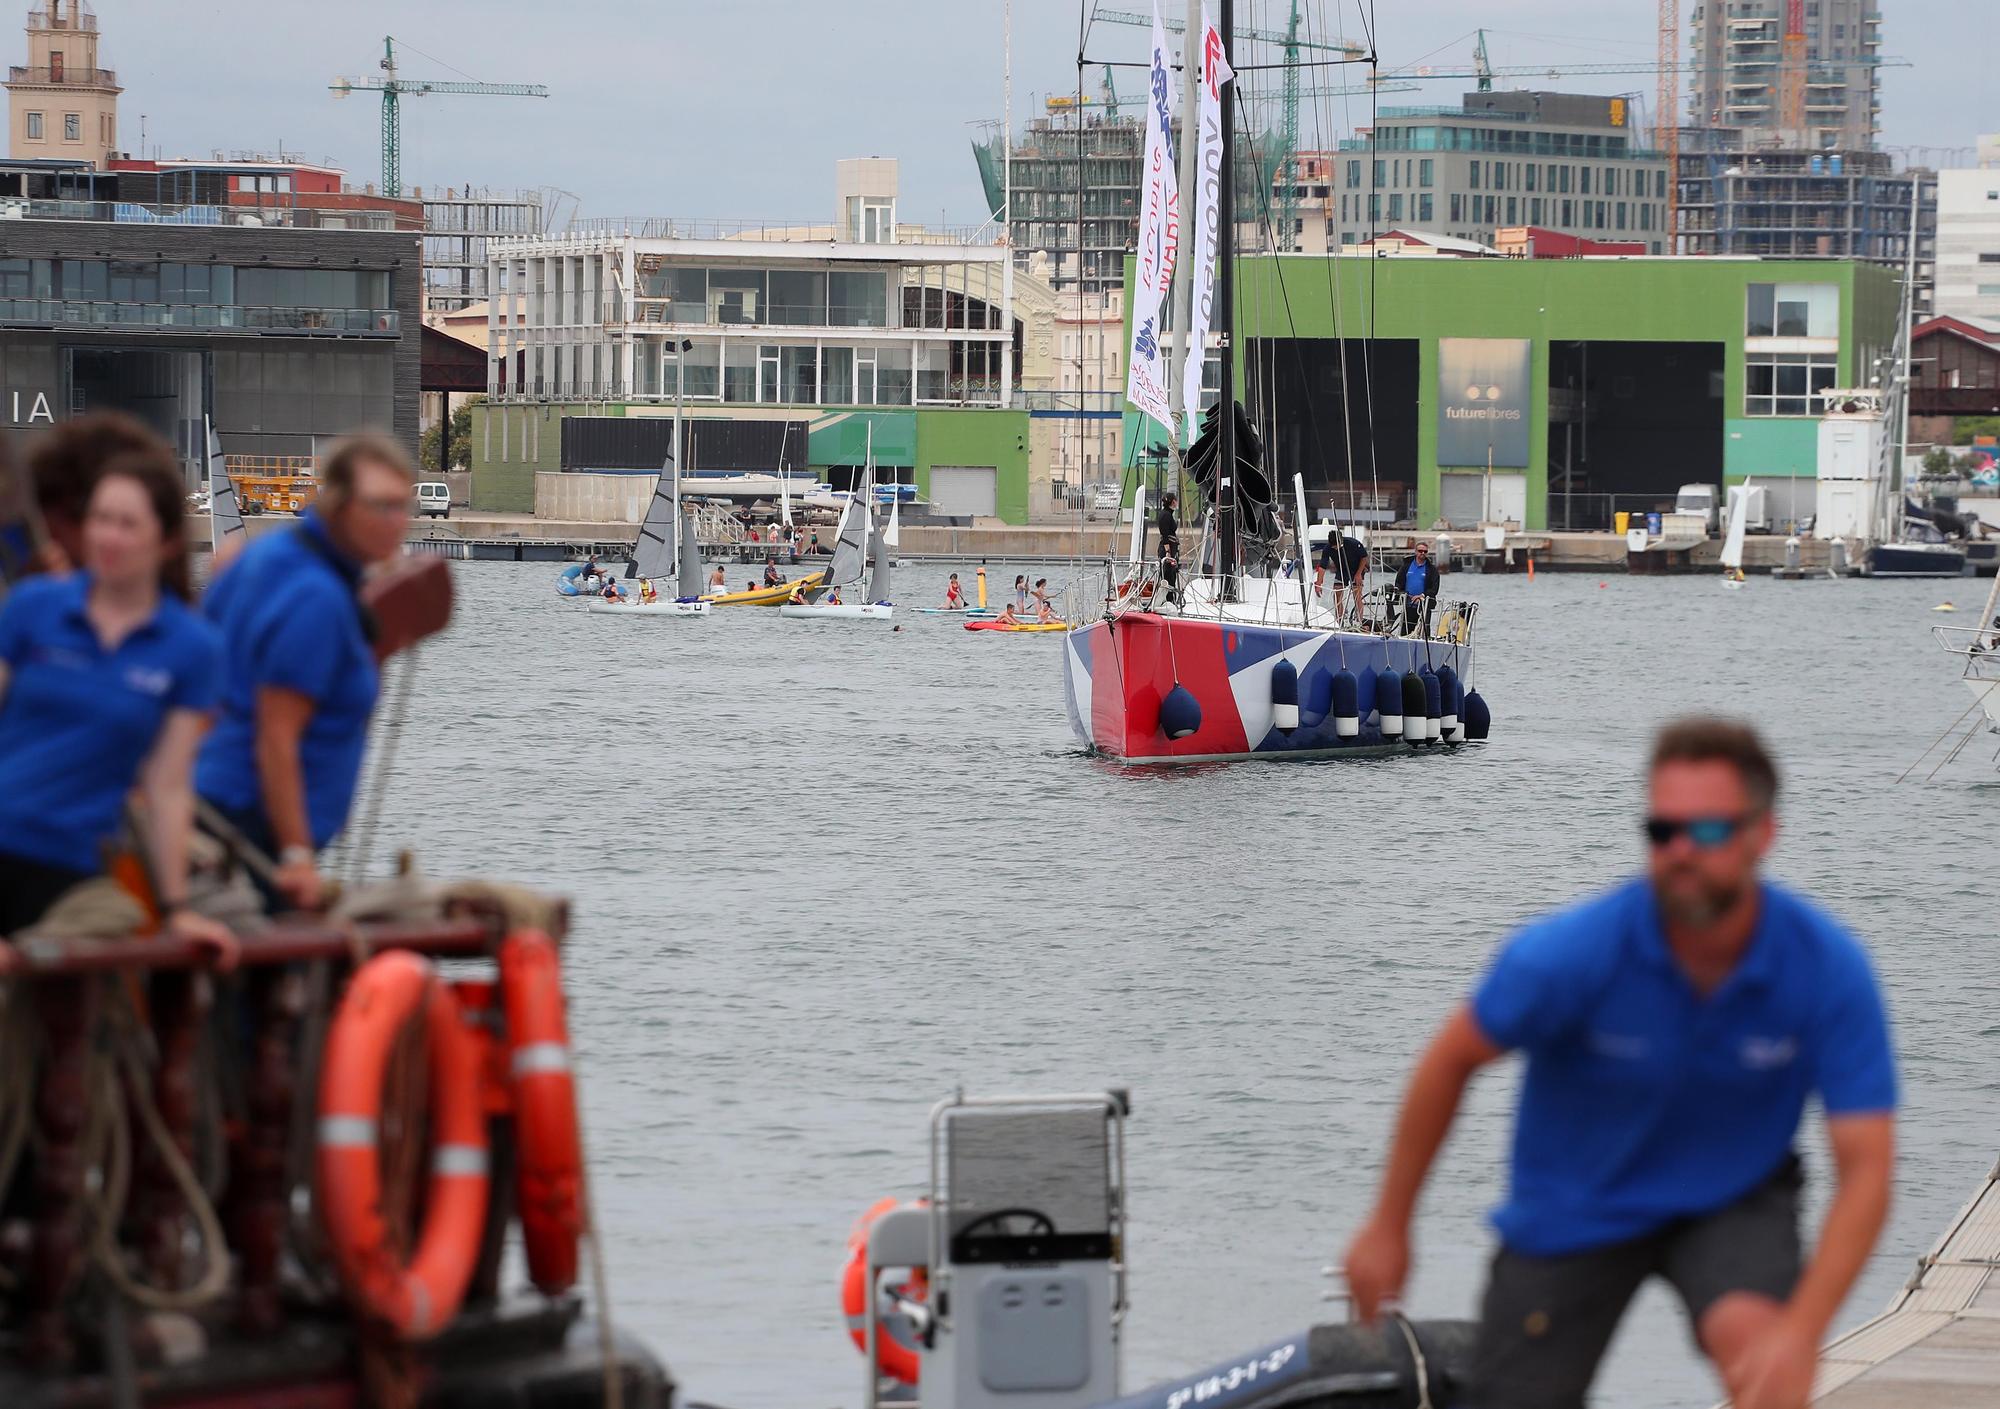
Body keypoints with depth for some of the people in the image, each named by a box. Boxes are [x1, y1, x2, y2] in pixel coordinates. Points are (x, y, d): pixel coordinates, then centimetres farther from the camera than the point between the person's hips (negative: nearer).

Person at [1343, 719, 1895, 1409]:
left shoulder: (1828, 968, -24)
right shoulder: (1570, 952, -26)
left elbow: (1864, 1170, -25)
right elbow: (1451, 1060, -8)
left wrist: (1800, 1334, -38)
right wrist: (1388, 1227, 0)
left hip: (1731, 1197, 0)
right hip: (1573, 1211, 0)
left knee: (1756, 1341, -31)